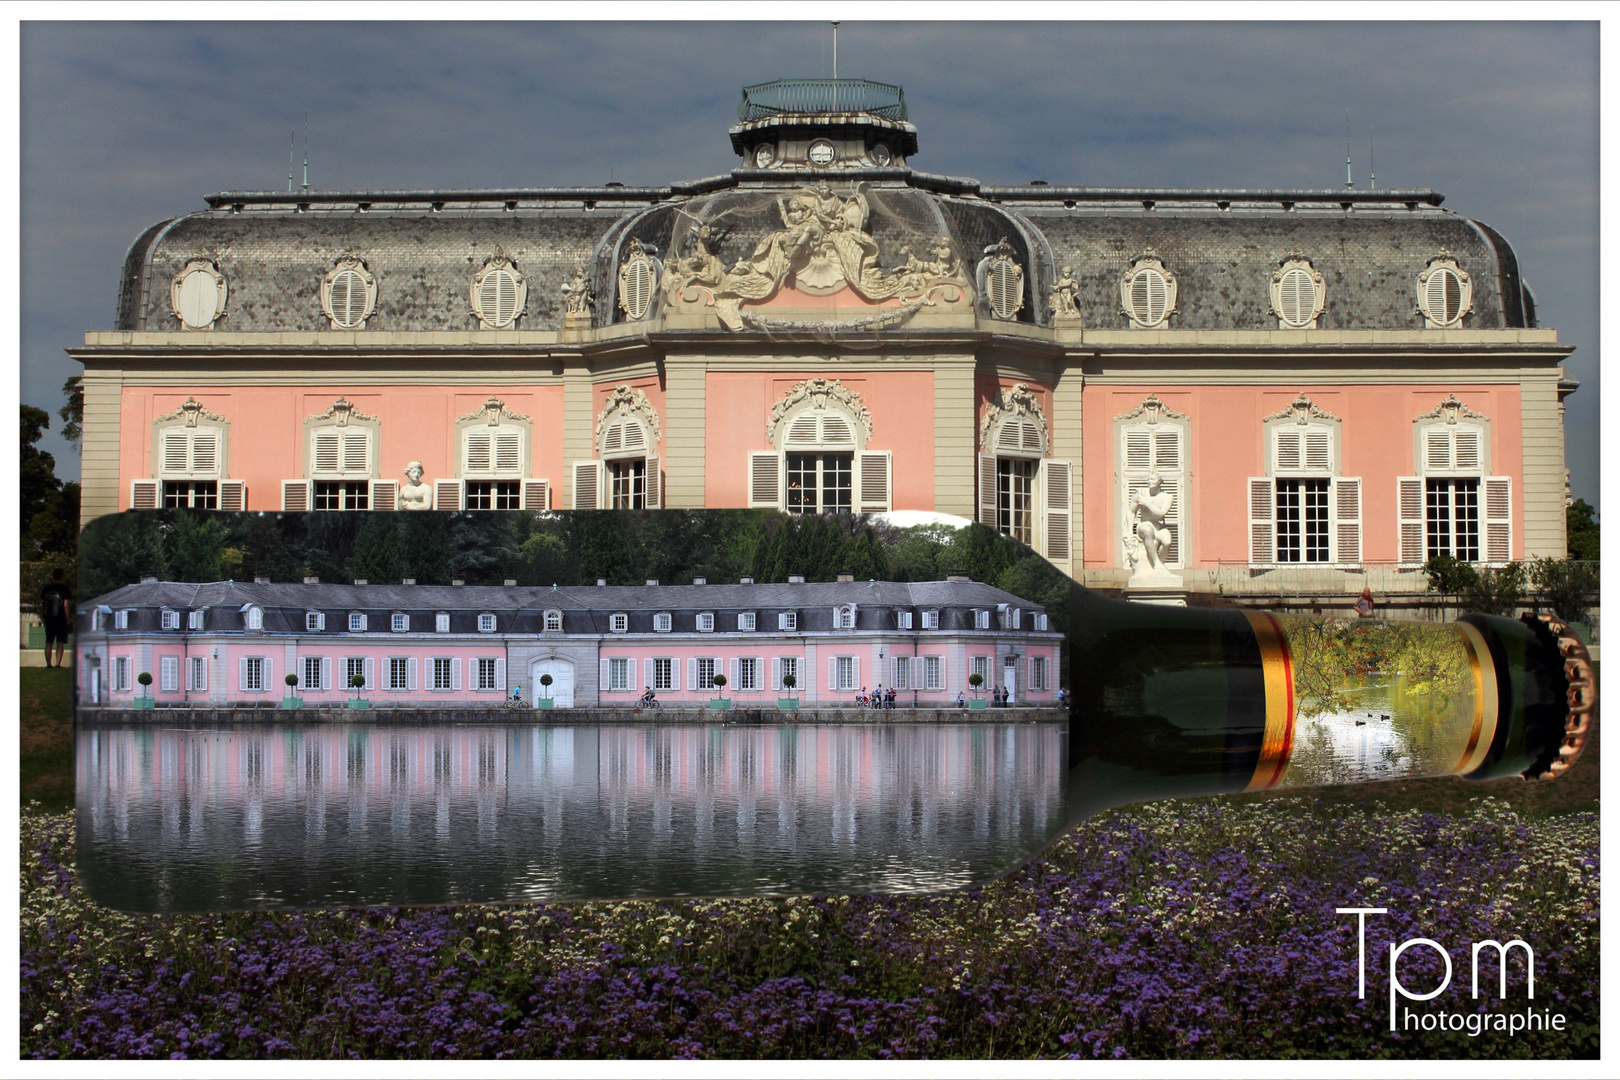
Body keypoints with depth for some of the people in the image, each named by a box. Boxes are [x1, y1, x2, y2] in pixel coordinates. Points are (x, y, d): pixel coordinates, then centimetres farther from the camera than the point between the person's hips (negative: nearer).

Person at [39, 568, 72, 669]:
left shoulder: (45, 589, 7)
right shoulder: (65, 589, -7)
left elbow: (41, 605, 10)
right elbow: (66, 606, -13)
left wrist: (43, 618, 18)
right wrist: (68, 620, -9)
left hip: (49, 619, 4)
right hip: (61, 620, -4)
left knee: (48, 643, 9)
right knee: (60, 643, -2)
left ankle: (48, 664, 7)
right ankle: (58, 663, -9)